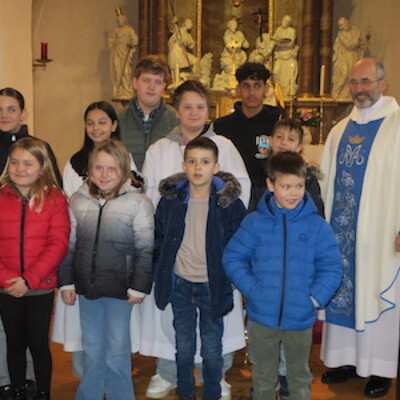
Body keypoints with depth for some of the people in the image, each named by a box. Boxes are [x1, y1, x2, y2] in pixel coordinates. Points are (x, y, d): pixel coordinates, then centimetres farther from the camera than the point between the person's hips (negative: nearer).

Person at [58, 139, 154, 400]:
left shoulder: (138, 203, -9)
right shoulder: (78, 201, 4)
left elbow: (145, 249, -7)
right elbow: (69, 245, 9)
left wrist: (138, 287, -9)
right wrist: (66, 281, 7)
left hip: (119, 290, -4)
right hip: (86, 288, 4)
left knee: (117, 354, 6)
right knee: (91, 351, 18)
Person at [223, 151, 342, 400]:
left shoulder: (317, 226, -7)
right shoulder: (254, 223, -7)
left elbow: (331, 267, -4)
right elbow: (233, 258, -4)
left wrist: (316, 298, -15)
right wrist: (252, 290, -14)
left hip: (301, 318, 0)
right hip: (262, 316, 0)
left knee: (300, 377, 21)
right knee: (263, 377, 20)